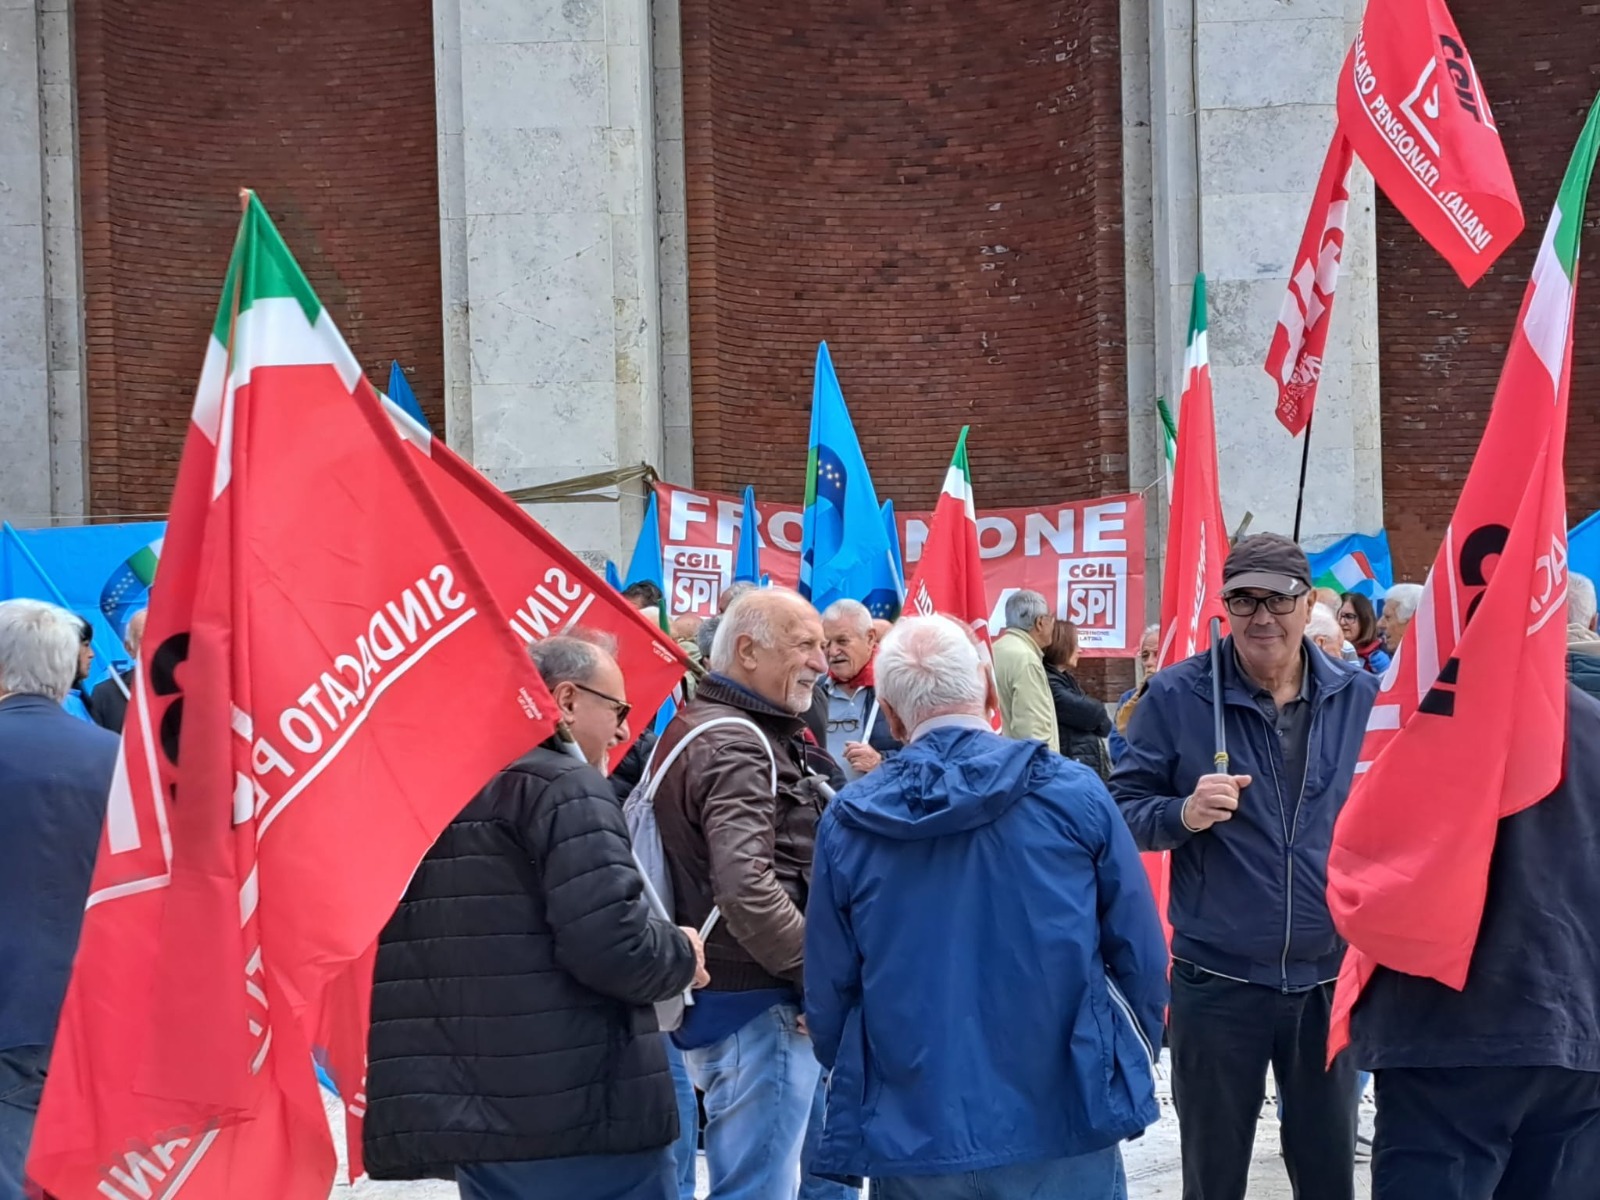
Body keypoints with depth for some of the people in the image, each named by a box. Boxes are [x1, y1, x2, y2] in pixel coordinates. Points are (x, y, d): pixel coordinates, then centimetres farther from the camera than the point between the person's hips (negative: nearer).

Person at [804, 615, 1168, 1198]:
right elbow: (1140, 958, -2)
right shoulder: (1073, 795, -6)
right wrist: (1130, 1065, 16)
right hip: (1063, 1131, 0)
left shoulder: (848, 822, -4)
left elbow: (828, 993, 1)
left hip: (913, 1144, 1)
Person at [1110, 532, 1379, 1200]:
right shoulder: (1176, 696, -6)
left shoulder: (1358, 696, 2)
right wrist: (1183, 814, -22)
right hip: (1216, 984, -2)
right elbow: (1123, 810, -2)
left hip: (1330, 978, 2)